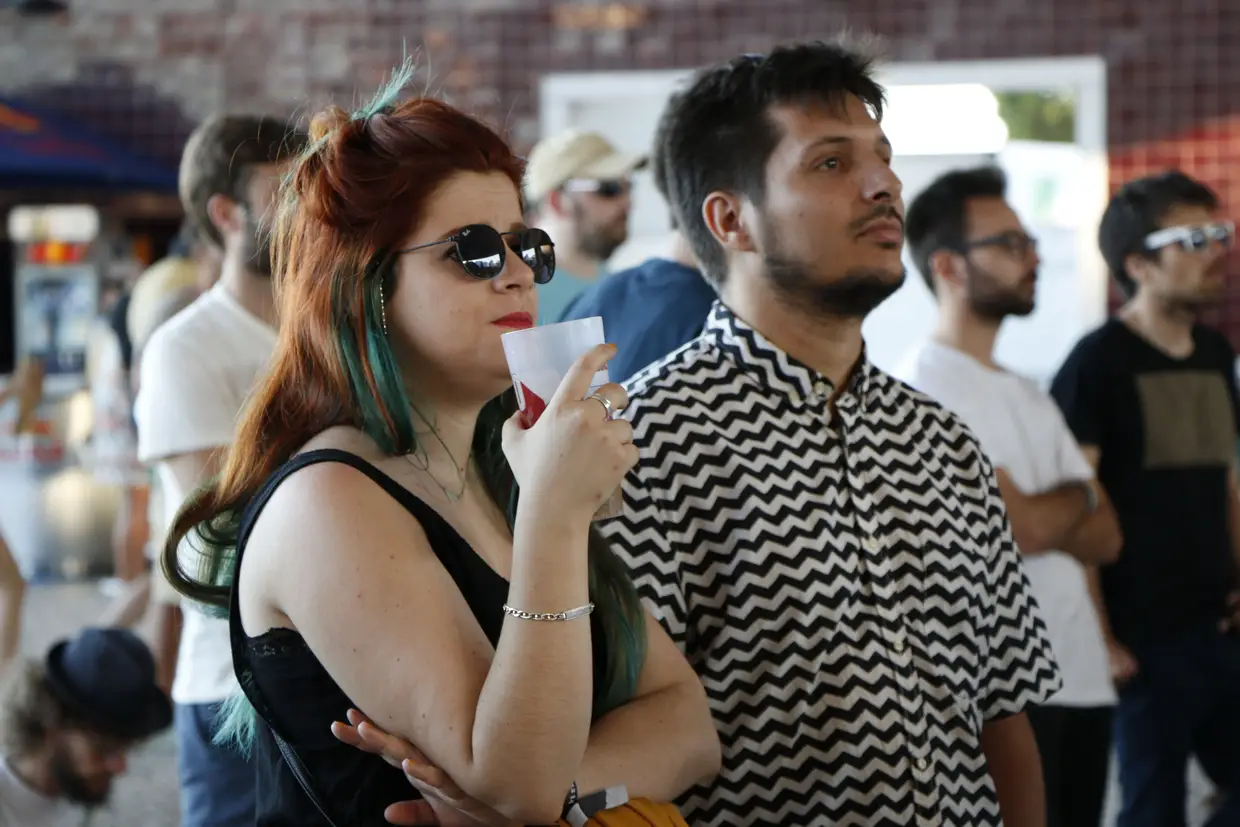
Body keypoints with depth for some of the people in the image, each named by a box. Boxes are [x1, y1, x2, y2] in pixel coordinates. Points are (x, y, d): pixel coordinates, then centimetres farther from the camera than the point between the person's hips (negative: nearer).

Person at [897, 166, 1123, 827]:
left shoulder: (1030, 398, 17)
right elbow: (1027, 528, -17)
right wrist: (1075, 495, 4)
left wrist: (1043, 512, -9)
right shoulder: (926, 389, -11)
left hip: (1083, 679, 8)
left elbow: (1106, 538, 10)